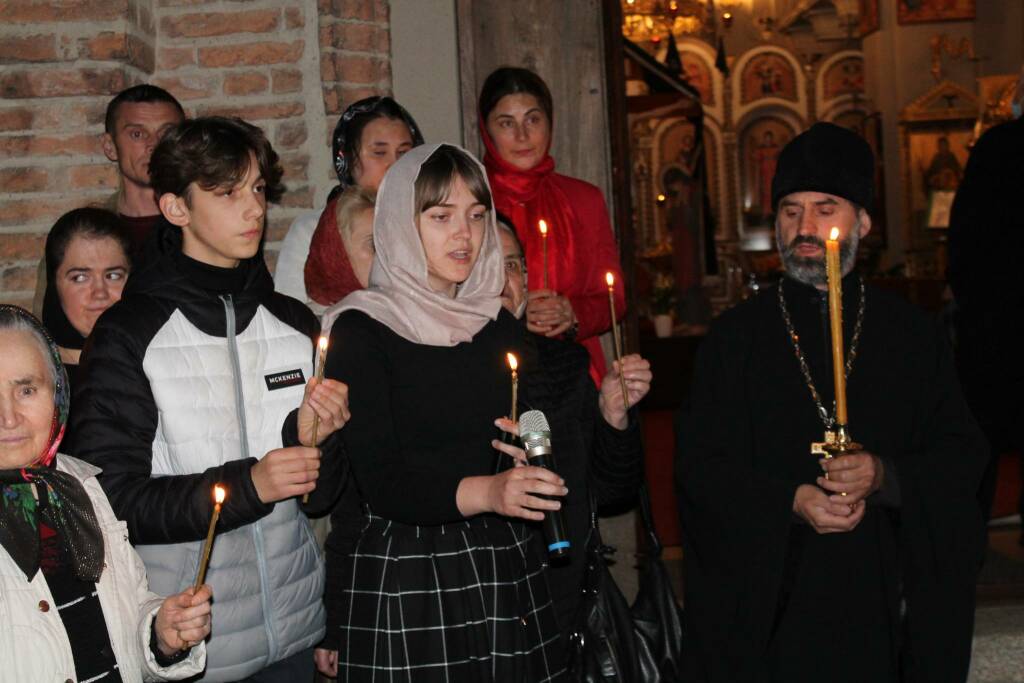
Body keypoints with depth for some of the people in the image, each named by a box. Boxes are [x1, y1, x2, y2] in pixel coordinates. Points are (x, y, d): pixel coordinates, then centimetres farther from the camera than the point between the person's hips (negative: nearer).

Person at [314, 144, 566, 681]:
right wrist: (484, 492, -31)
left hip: (502, 569, 5)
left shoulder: (498, 325, 10)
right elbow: (381, 484, -16)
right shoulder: (360, 330, -7)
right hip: (401, 575, -5)